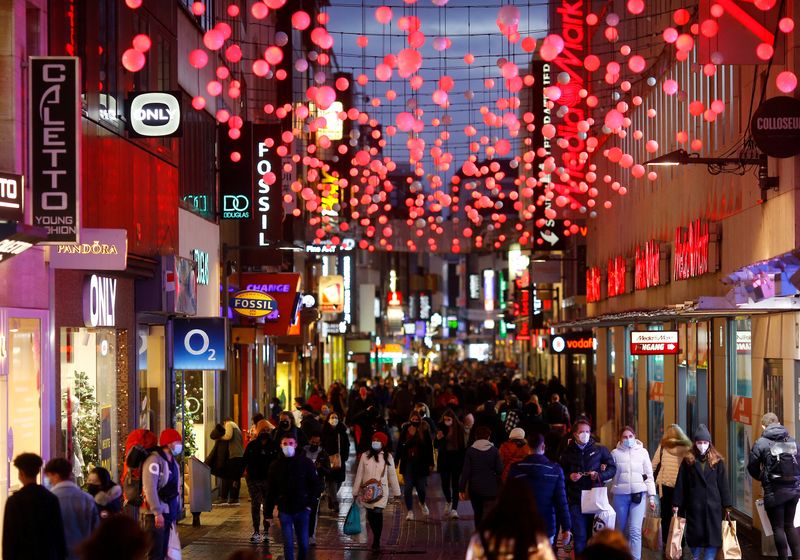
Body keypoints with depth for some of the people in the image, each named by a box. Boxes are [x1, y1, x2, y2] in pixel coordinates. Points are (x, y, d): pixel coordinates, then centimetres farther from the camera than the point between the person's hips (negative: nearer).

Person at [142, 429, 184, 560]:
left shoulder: (173, 462, 15)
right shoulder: (154, 460, -14)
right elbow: (150, 488, -22)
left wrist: (176, 511, 15)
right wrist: (157, 512, -26)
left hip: (168, 513, 9)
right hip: (156, 514, -9)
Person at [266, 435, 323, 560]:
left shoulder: (306, 463, -3)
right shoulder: (276, 466, 0)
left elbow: (317, 485, 3)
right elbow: (271, 490, 3)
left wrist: (310, 503, -5)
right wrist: (269, 512, 2)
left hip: (302, 510, 0)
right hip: (285, 511, 0)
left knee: (303, 544, 5)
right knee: (288, 544, -1)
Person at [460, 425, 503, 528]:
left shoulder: (470, 451, -4)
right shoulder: (494, 451, -5)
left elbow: (466, 471, -6)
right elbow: (500, 470, -4)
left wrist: (462, 489, -2)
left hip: (474, 489, 2)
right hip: (491, 489, -2)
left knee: (478, 514, 17)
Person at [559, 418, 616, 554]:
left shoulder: (600, 450, 8)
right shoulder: (568, 452, 10)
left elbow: (612, 469, 8)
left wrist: (600, 475, -10)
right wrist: (569, 477, -7)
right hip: (576, 500, 0)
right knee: (580, 537, -2)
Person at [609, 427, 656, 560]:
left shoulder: (642, 452, 7)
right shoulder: (615, 453, 6)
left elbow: (649, 476, 8)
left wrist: (652, 496, 3)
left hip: (638, 494, -1)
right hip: (620, 495, 1)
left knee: (635, 530, -11)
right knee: (622, 530, 6)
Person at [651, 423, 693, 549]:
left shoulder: (662, 447, -2)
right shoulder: (687, 448, -4)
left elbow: (654, 466, 2)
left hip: (665, 485, 0)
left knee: (666, 515, 9)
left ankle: (665, 541, 9)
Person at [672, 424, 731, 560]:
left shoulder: (717, 461, 6)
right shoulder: (688, 460, 4)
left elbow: (723, 484, 6)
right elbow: (681, 484, 3)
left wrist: (726, 505, 4)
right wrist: (676, 503, -1)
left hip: (713, 505, 0)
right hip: (694, 505, 0)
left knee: (712, 535, -1)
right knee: (695, 534, 5)